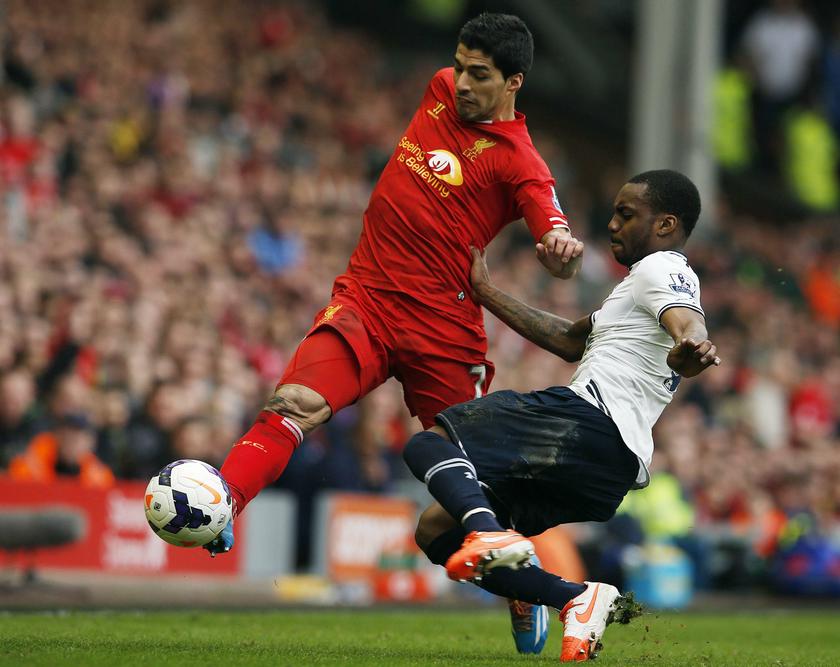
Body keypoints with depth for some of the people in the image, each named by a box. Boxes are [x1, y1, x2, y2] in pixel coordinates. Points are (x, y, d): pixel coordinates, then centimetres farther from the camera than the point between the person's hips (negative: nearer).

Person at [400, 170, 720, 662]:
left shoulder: (661, 269, 0)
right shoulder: (650, 285, 31)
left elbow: (689, 326, -23)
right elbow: (573, 342, 38)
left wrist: (689, 354, -47)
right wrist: (486, 293, 41)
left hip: (589, 424, -10)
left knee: (427, 445, -12)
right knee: (436, 529, 9)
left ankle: (488, 531, -40)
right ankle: (578, 599, -9)